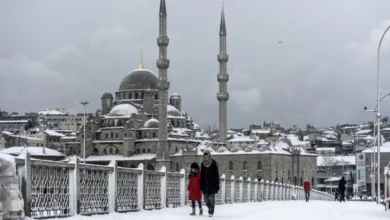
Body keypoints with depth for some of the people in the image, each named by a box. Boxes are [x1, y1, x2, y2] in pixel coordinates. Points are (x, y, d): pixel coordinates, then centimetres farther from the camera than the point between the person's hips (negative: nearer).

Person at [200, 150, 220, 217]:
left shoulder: (213, 163, -6)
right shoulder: (203, 164, 7)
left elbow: (216, 174, -6)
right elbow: (201, 175, 11)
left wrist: (217, 184, -10)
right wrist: (201, 185, 9)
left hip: (212, 184, -4)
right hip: (205, 184, 4)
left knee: (211, 198, -8)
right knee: (206, 198, 6)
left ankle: (211, 211, 0)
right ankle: (210, 209, 27)